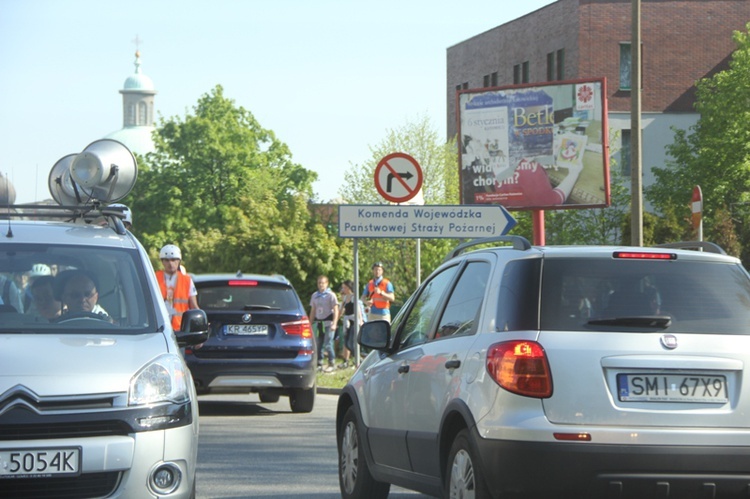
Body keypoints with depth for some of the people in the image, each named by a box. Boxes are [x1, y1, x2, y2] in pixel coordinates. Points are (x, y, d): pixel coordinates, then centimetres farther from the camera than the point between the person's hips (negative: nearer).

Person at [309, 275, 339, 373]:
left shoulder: (331, 295, -3)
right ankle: (319, 364, 11)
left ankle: (332, 364, 1)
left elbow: (336, 310, -5)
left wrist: (334, 324, -14)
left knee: (327, 344, -9)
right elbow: (313, 311, 18)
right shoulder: (314, 296, 12)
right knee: (318, 344, 4)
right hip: (318, 322, 5)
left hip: (328, 322, -5)